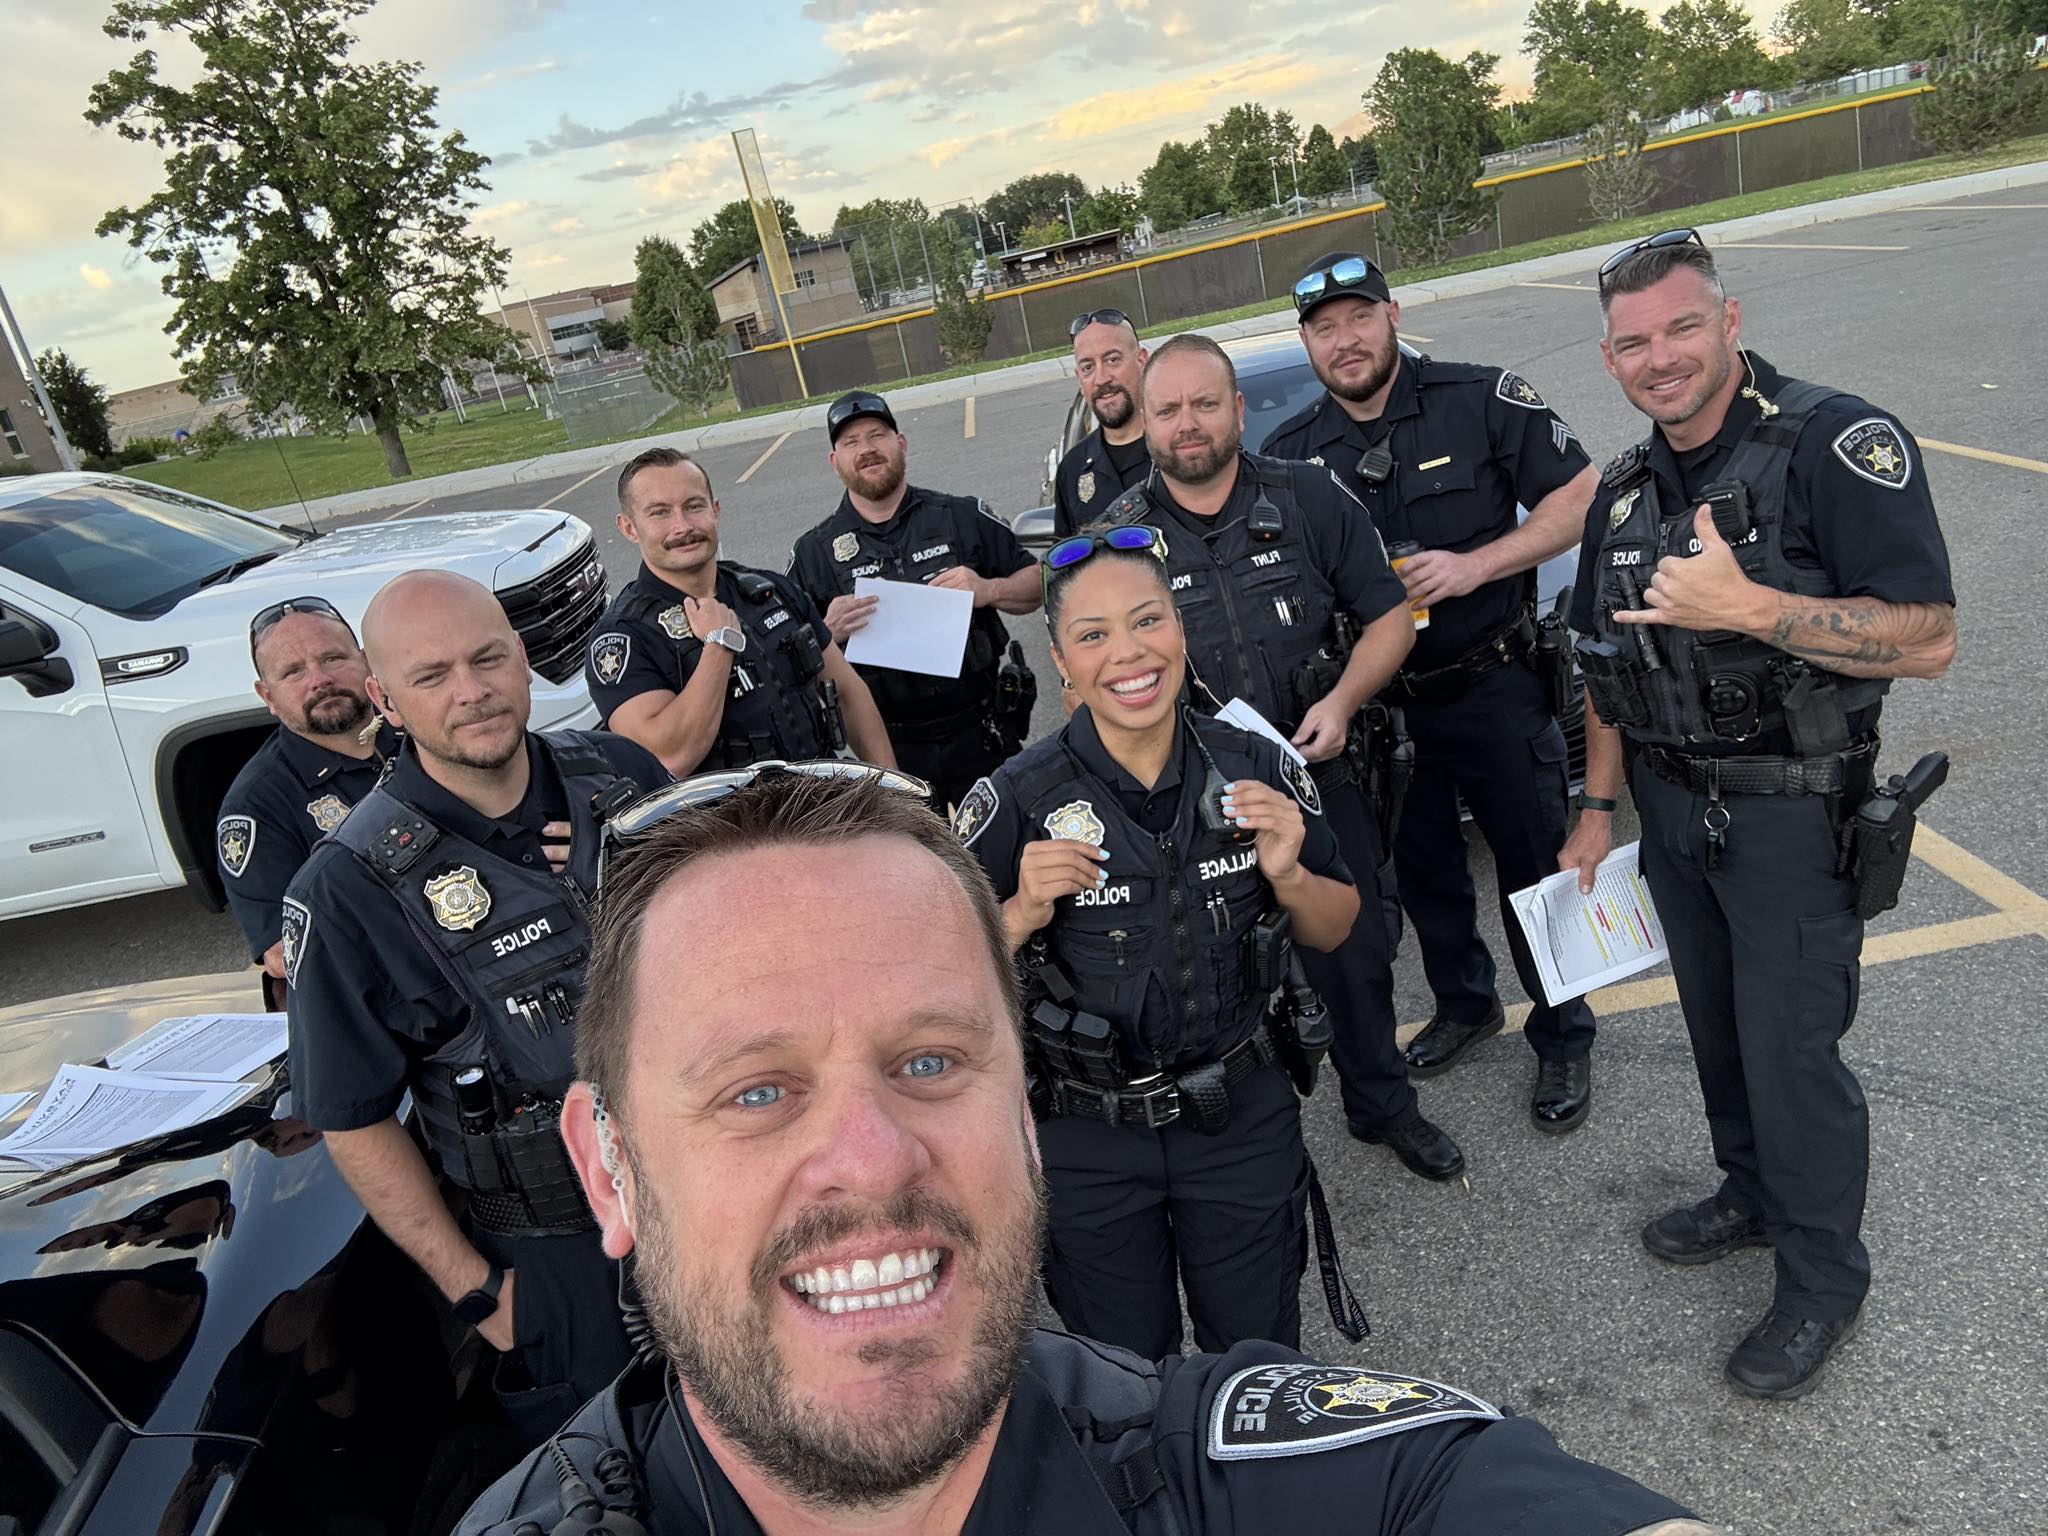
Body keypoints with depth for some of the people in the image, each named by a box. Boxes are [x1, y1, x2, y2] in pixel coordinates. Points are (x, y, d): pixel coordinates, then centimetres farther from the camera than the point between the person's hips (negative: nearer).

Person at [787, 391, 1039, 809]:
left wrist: (989, 590, -14)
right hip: (890, 750, 0)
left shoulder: (963, 517, 3)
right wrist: (829, 633, -19)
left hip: (981, 732, 1)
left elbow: (1037, 583, 7)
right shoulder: (813, 553, 2)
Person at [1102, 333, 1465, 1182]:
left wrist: (1342, 700, -13)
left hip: (1318, 779, 1)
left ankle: (1384, 1107, 39)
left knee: (1358, 954, 14)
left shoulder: (1310, 497, -2)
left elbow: (1389, 614, 3)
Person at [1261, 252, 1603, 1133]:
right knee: (1424, 870, 18)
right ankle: (1463, 1004, 40)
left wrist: (1473, 566, -20)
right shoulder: (1290, 457, 1)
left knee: (1534, 865, 6)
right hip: (1380, 705, 4)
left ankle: (1563, 1039, 24)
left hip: (1494, 688, -3)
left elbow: (1581, 498, -8)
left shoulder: (1481, 400, -8)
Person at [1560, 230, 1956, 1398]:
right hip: (1674, 807, 7)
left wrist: (1745, 606, -30)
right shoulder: (1627, 492, 6)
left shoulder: (1838, 444, -16)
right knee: (1717, 1026, 20)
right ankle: (1753, 1194, 42)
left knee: (1791, 1049, 1)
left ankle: (1822, 1281, 22)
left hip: (1791, 811, -6)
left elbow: (1928, 640, -23)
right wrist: (1599, 809, 12)